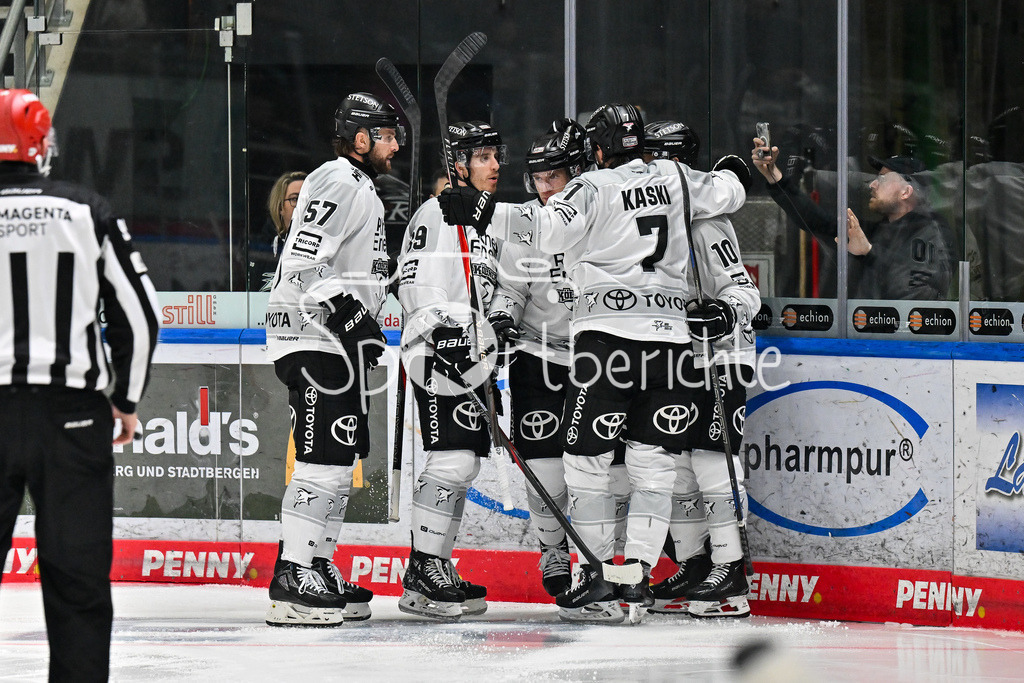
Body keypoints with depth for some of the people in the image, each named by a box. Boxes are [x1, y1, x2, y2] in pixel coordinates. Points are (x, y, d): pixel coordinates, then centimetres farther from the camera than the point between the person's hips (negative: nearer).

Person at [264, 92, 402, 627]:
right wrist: (347, 315, -26)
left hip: (334, 339, 11)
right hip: (312, 339, -11)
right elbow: (303, 261, -22)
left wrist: (364, 329, 24)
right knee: (323, 456, -15)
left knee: (340, 456, 13)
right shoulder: (339, 182, -12)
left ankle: (317, 571, 19)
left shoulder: (361, 190, 23)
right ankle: (292, 580, -19)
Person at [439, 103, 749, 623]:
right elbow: (726, 194, 28)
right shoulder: (674, 179, 12)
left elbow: (549, 228, -19)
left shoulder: (594, 186, -4)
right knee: (653, 459, 8)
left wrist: (484, 211, -21)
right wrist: (730, 173, 50)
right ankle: (638, 574, 5)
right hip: (668, 334, 5)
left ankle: (597, 576, -3)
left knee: (586, 456, 0)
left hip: (608, 331, -5)